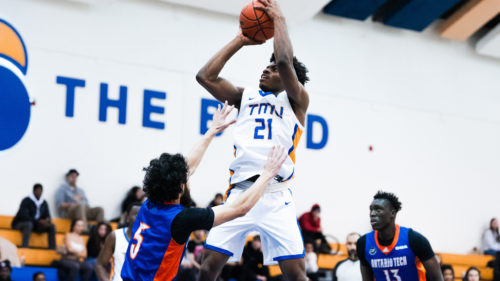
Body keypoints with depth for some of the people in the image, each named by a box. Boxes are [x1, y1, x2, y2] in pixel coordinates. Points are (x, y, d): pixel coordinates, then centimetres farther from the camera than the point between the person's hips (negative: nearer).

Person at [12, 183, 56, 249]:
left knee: (52, 226, -15)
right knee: (29, 224, -40)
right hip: (20, 224, -6)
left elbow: (47, 216, 5)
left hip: (35, 225, 6)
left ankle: (52, 249, -19)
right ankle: (24, 248, -45)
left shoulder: (44, 203, 4)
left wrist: (48, 220, -22)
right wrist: (40, 221, -31)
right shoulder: (26, 201, -16)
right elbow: (24, 216, -25)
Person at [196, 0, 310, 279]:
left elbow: (285, 61, -10)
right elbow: (205, 76, 10)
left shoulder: (297, 99, 7)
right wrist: (240, 40, 14)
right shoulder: (245, 96, 19)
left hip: (275, 196, -3)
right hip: (240, 191, 3)